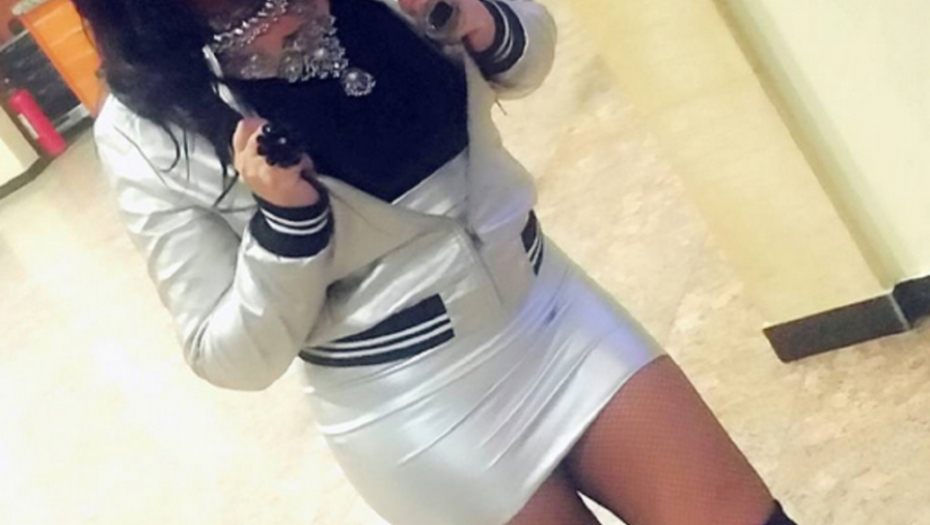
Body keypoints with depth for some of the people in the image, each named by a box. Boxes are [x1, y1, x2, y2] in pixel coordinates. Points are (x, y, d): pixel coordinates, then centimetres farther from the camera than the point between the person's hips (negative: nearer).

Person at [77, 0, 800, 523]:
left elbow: (525, 60, 8)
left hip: (546, 310, 4)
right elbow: (236, 357, -10)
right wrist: (286, 218, -27)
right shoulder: (150, 134, -16)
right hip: (413, 416, -3)